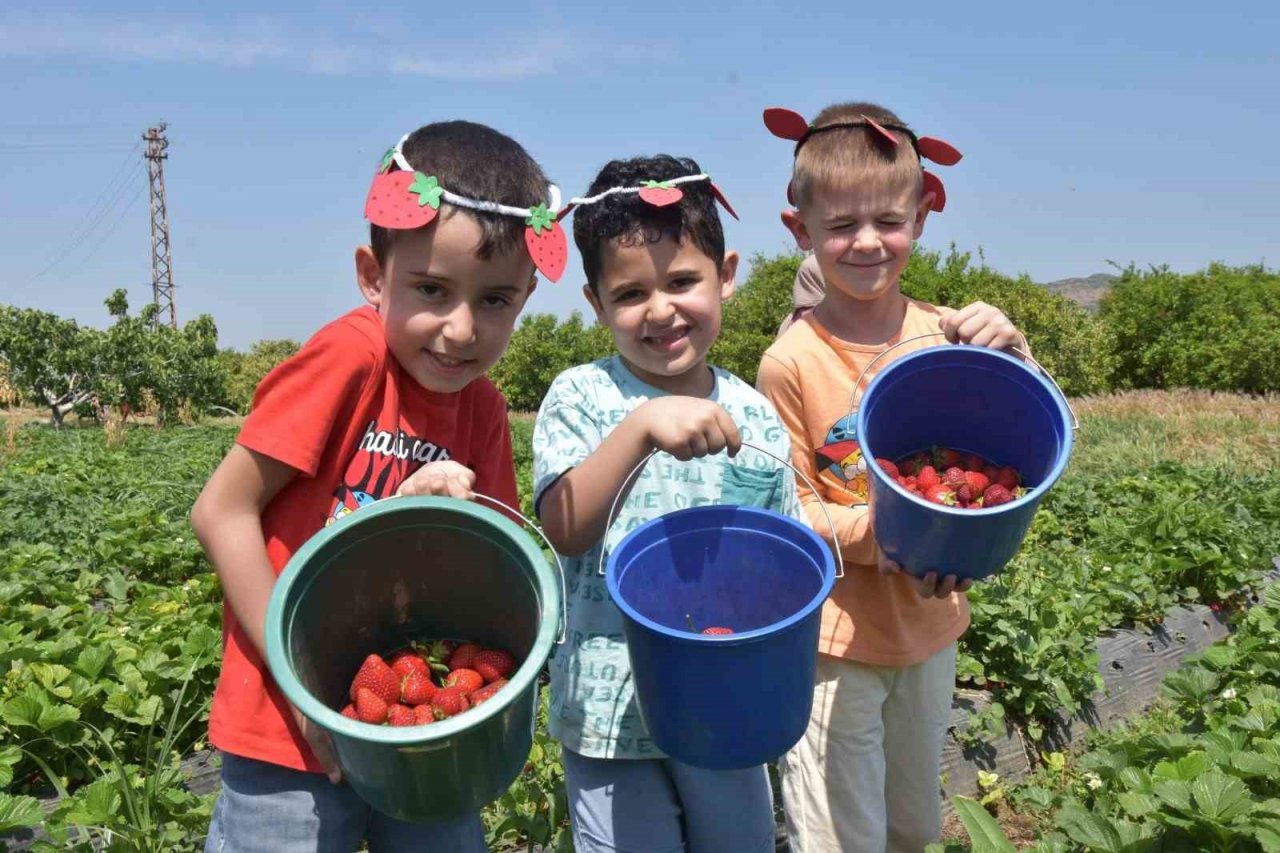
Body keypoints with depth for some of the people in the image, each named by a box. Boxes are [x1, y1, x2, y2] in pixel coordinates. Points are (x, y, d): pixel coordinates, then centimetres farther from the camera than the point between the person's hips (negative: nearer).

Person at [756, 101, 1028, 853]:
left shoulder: (948, 336, -6)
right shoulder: (791, 361, -16)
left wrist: (1009, 359, -18)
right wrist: (877, 535, -27)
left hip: (931, 624, 4)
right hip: (835, 638, -4)